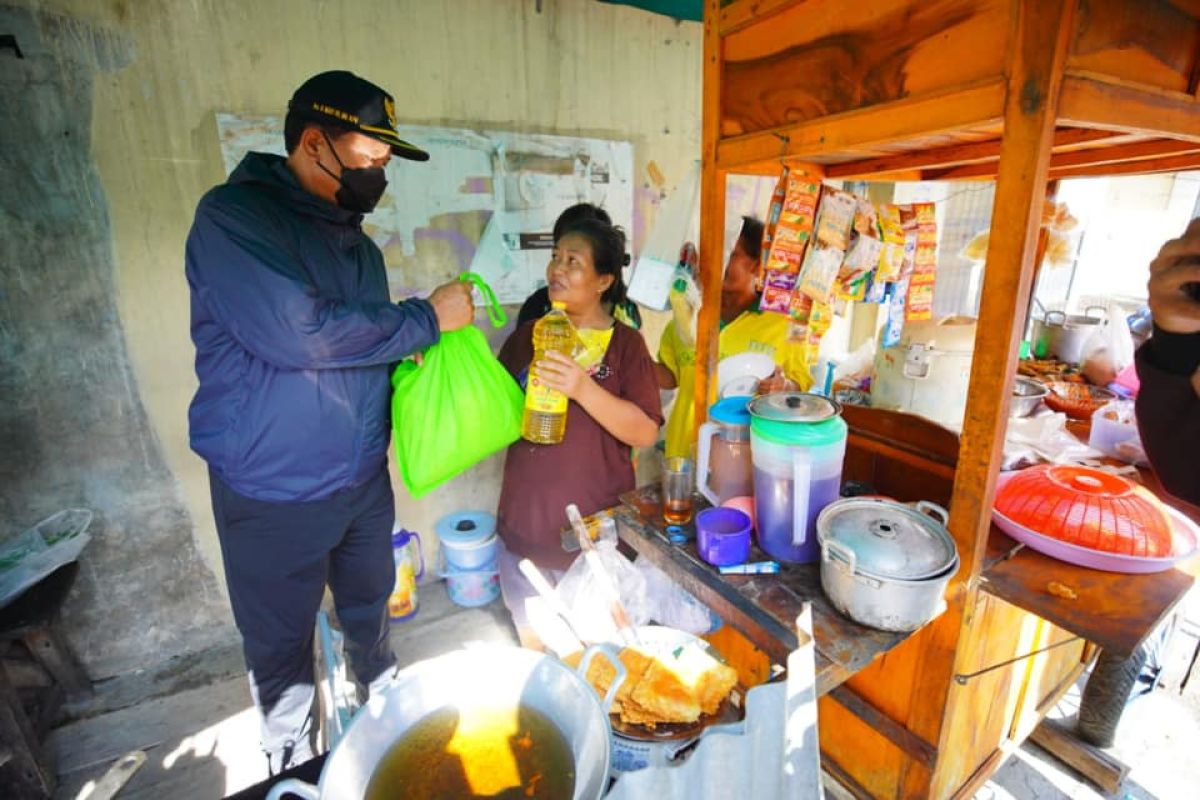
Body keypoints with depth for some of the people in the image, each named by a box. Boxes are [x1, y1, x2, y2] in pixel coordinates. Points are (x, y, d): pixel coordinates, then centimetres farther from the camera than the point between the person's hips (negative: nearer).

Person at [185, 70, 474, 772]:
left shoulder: (357, 241, 8)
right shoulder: (233, 216, -15)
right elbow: (298, 331, -31)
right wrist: (428, 317, -21)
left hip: (364, 478, 6)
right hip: (275, 494, -6)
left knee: (371, 609, 25)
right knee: (283, 648, 16)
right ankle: (294, 767, 43)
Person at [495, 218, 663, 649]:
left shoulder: (625, 343, -7)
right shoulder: (528, 334, 5)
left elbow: (646, 432, -14)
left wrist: (584, 389, -25)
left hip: (596, 528, -3)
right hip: (525, 521, 4)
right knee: (534, 645, 22)